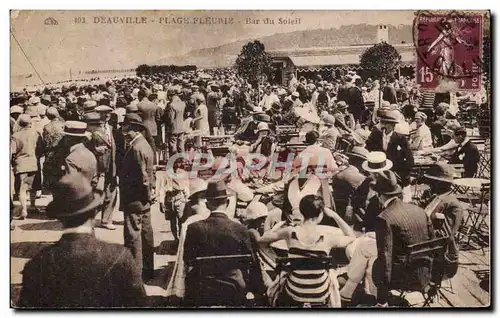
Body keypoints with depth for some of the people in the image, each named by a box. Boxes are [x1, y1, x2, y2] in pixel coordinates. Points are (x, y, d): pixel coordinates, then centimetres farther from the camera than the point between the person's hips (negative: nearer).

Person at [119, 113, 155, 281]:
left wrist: (146, 194, -11)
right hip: (144, 200, 11)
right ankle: (148, 268, 26)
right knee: (145, 232, 16)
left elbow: (142, 176, -21)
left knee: (132, 235, -4)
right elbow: (149, 173, 17)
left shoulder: (136, 148, -20)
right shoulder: (144, 145, 13)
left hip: (135, 200, -11)